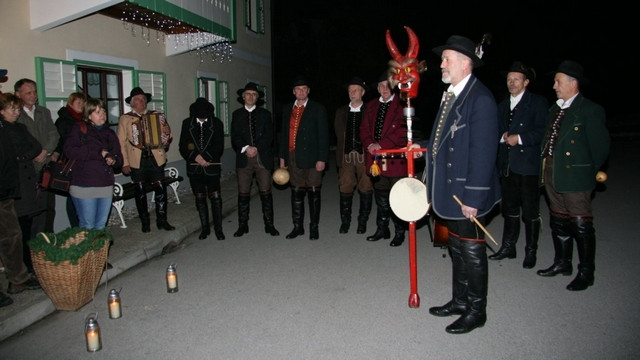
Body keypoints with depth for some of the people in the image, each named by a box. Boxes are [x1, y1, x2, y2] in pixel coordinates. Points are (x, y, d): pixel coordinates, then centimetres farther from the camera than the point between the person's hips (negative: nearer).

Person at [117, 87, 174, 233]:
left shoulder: (156, 116, 10)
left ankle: (162, 220, 10)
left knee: (160, 189, -2)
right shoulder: (125, 119, 4)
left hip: (156, 159, 1)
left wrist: (167, 133, -9)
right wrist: (124, 163, -7)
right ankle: (145, 222, 19)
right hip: (137, 161, -1)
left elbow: (166, 136, 15)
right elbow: (121, 142, 0)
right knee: (140, 191, 7)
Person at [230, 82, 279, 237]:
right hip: (244, 159, 1)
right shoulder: (237, 114, 13)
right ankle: (242, 225, 11)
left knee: (266, 192, 0)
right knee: (243, 193, 2)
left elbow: (269, 135, 2)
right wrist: (246, 148, -13)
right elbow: (235, 136, 3)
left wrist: (256, 148, -11)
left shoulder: (265, 114, 12)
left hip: (263, 158, 0)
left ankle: (269, 224, 8)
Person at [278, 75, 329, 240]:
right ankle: (298, 226, 19)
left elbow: (323, 135, -5)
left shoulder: (317, 108, 0)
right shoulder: (287, 109, 13)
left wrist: (322, 159, -11)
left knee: (313, 193, 3)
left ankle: (314, 227, 15)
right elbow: (284, 133, 16)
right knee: (296, 193, 9)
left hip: (311, 158, -4)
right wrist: (282, 156, 12)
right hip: (293, 158, 4)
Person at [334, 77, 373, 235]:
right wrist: (341, 153, 7)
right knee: (345, 189, 2)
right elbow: (338, 134, 15)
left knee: (366, 189, 2)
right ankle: (345, 221, 14)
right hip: (346, 156, 2)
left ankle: (362, 222, 15)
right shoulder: (341, 112, 14)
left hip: (364, 155, -2)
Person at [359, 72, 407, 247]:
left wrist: (381, 145, -18)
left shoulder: (401, 105, -4)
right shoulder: (371, 105, 16)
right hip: (376, 159, 6)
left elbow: (402, 130, -14)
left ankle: (400, 232, 14)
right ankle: (382, 229, 27)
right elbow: (364, 128, 13)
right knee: (381, 198, 15)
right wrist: (369, 144, -6)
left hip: (395, 159, -5)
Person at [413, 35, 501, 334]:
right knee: (457, 250, 20)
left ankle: (476, 311, 24)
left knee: (472, 252, 6)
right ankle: (459, 300, 37)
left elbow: (483, 153, -22)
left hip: (467, 192, -9)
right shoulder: (450, 95, 11)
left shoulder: (480, 99, -18)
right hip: (448, 190, 9)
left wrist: (473, 198, -22)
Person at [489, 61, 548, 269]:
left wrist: (520, 138, -19)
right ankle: (508, 247, 23)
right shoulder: (502, 106, 18)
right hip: (507, 165, 6)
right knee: (509, 209, 13)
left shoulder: (538, 102, -1)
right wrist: (503, 136, 0)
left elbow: (542, 131, -9)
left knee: (530, 212, 1)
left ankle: (531, 252, 13)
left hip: (528, 165, -6)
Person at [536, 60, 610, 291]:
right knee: (559, 222, 17)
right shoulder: (555, 109, 13)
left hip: (575, 176, -8)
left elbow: (600, 146, -8)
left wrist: (588, 173, -2)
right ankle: (562, 263, 32)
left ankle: (586, 272, 13)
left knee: (581, 225, 0)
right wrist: (546, 169, 7)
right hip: (551, 174, 8)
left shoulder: (590, 110, -10)